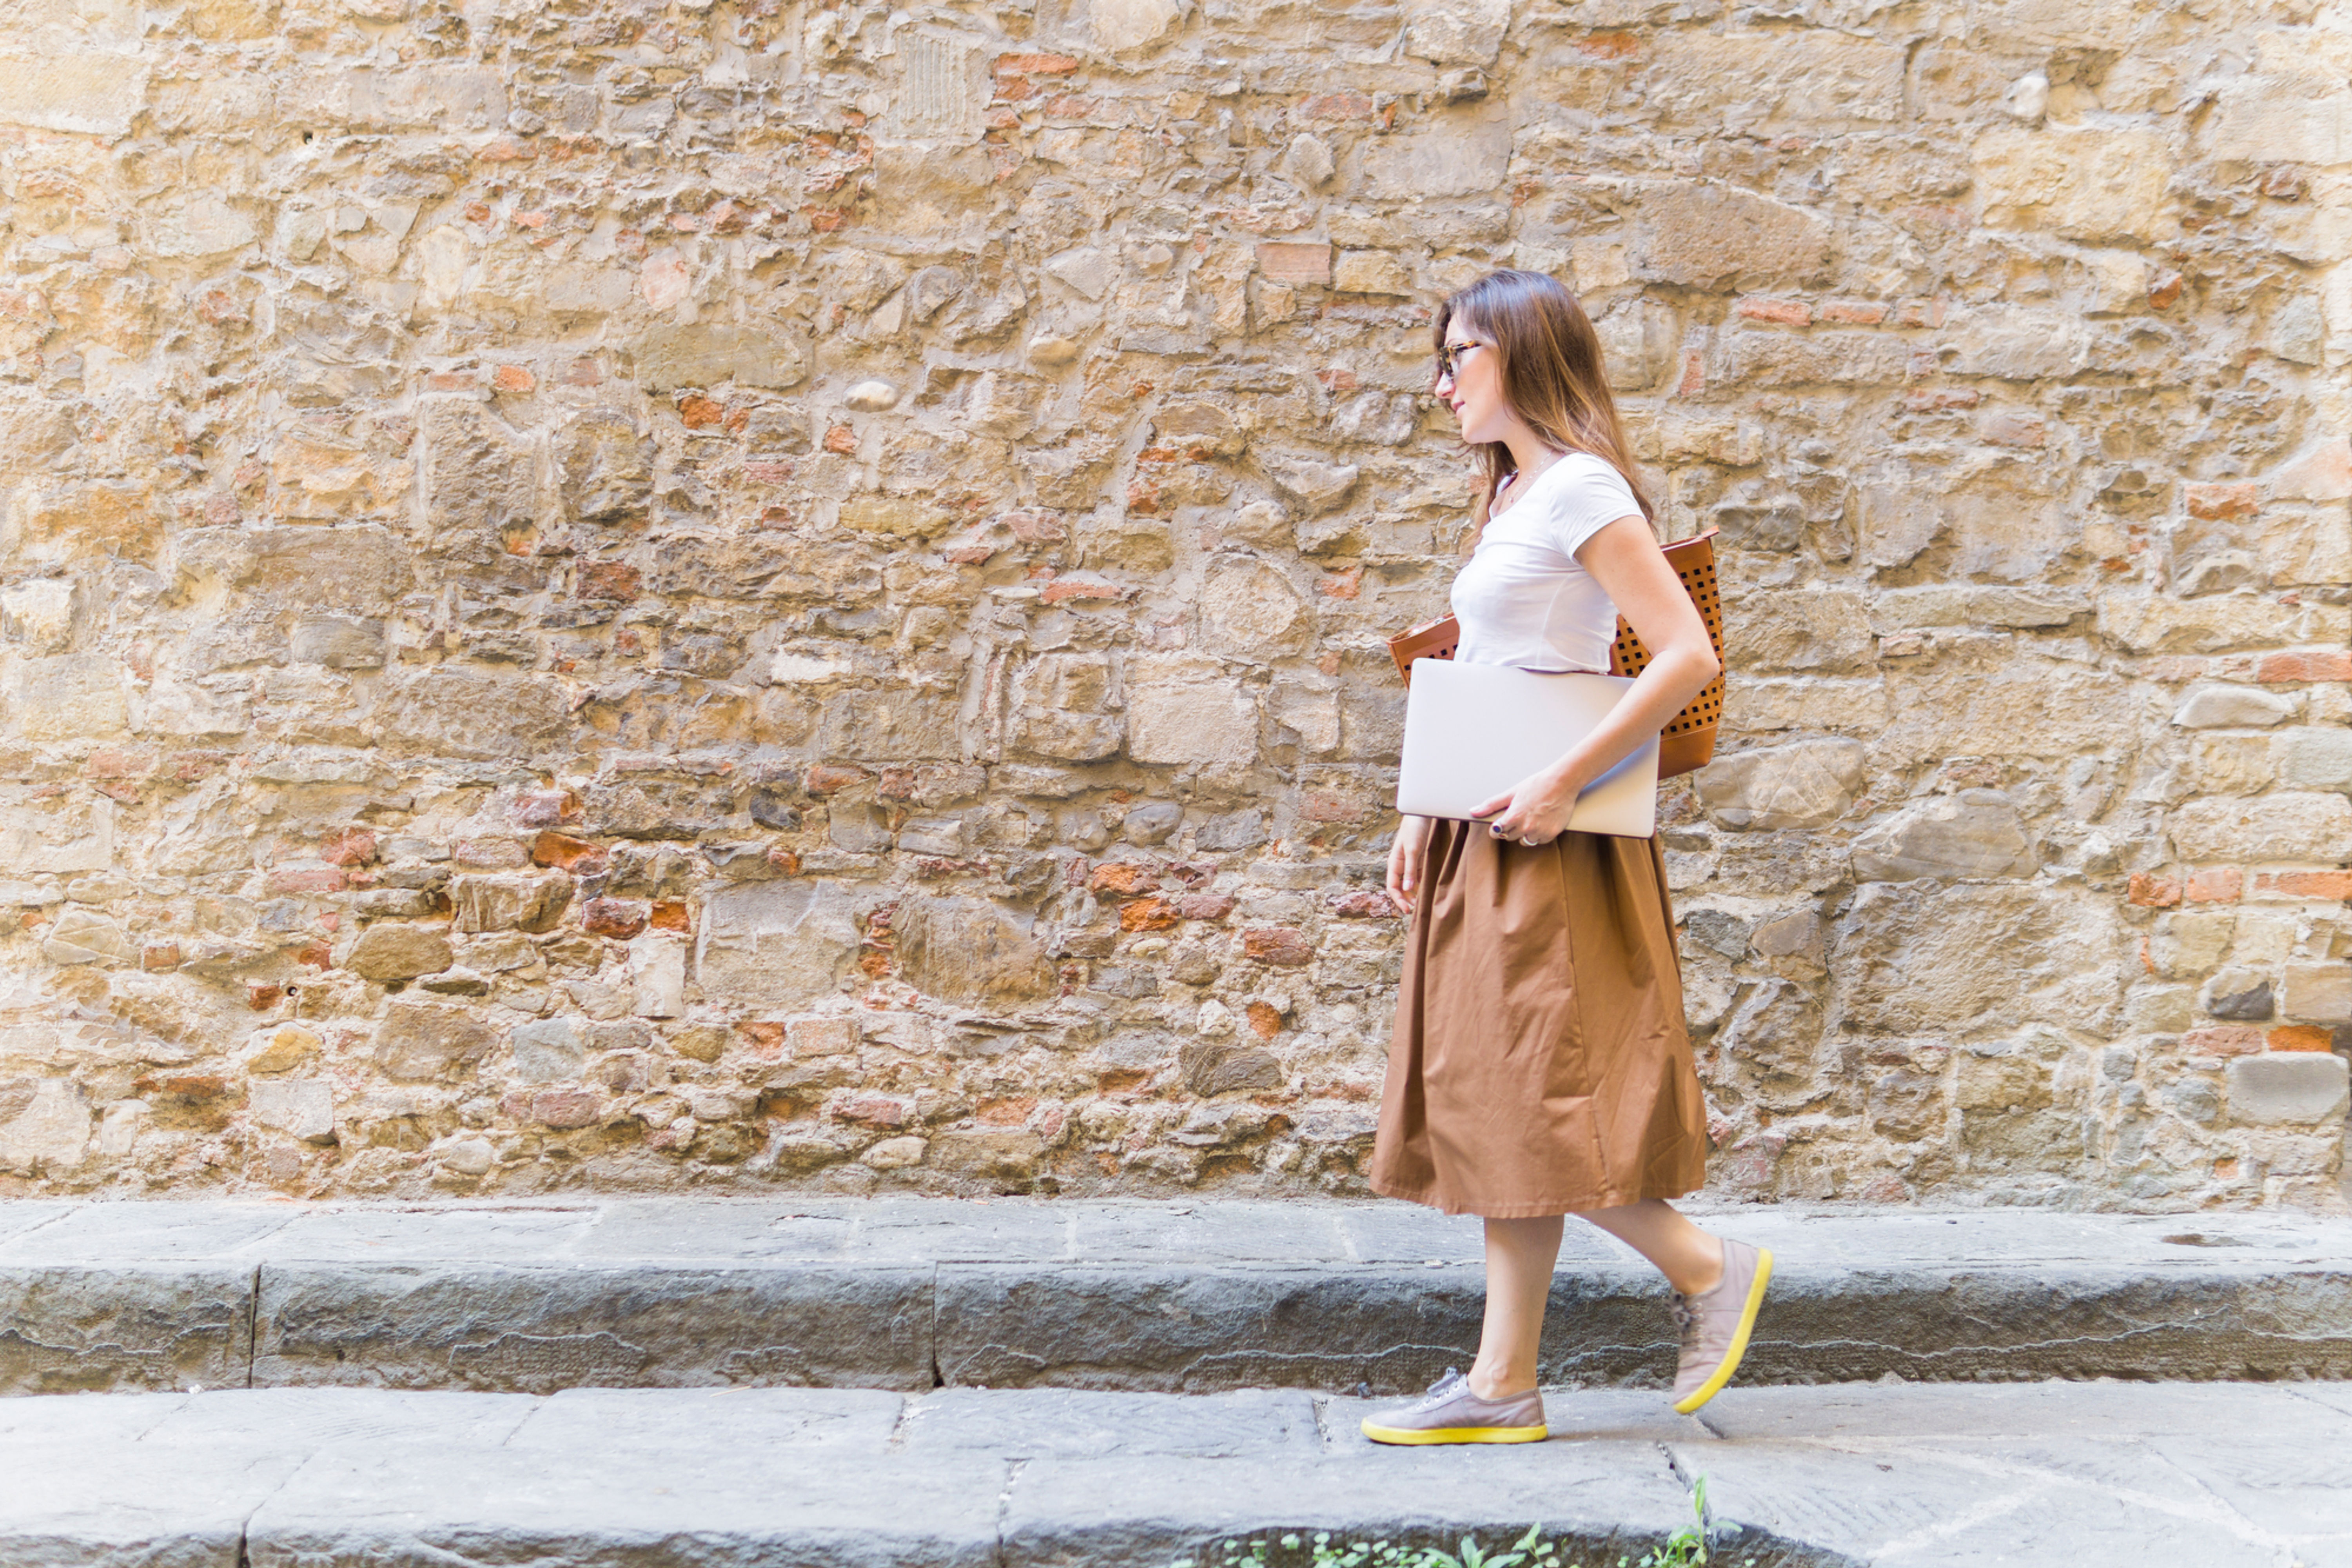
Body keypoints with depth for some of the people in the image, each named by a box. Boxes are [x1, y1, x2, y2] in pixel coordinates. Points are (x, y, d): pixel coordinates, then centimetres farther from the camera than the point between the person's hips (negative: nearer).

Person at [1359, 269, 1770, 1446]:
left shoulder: (1580, 490, -11)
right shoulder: (1512, 498, 17)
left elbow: (1688, 655, -19)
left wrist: (1562, 784, -21)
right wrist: (1425, 818, 12)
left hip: (1547, 844, -9)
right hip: (1486, 840, 9)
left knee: (1528, 1100, -6)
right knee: (1494, 1104, 8)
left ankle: (1708, 1269, 12)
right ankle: (1502, 1384, 13)